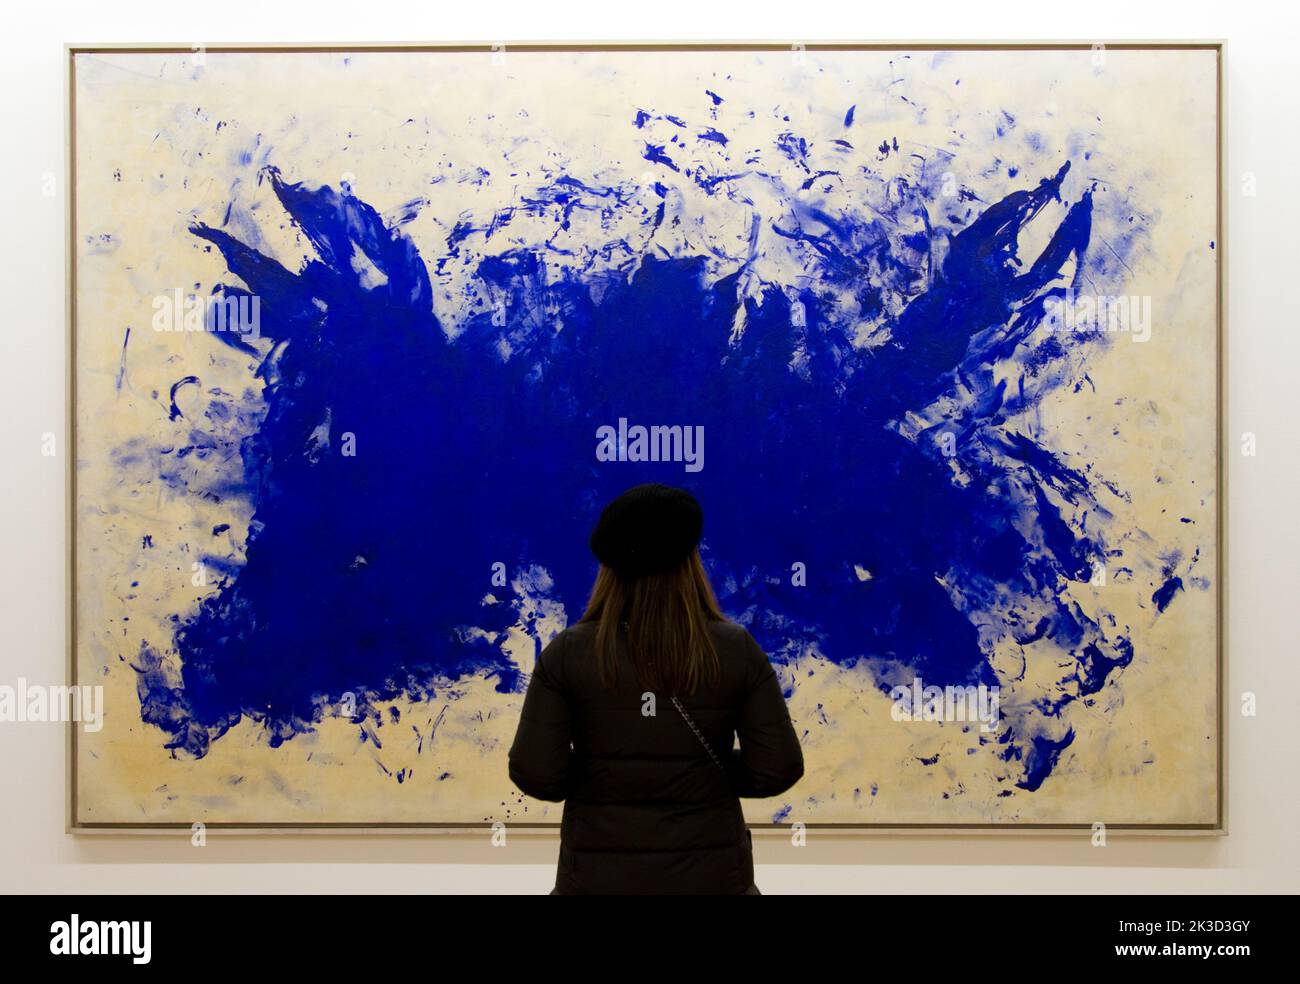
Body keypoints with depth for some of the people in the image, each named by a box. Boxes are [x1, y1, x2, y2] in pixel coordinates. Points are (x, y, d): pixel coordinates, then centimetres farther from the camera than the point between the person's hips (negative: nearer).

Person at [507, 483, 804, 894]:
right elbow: (777, 769, -8)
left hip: (600, 875, 0)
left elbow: (535, 774, -11)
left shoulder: (568, 653, -9)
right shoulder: (737, 649, -7)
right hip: (711, 873, 1)